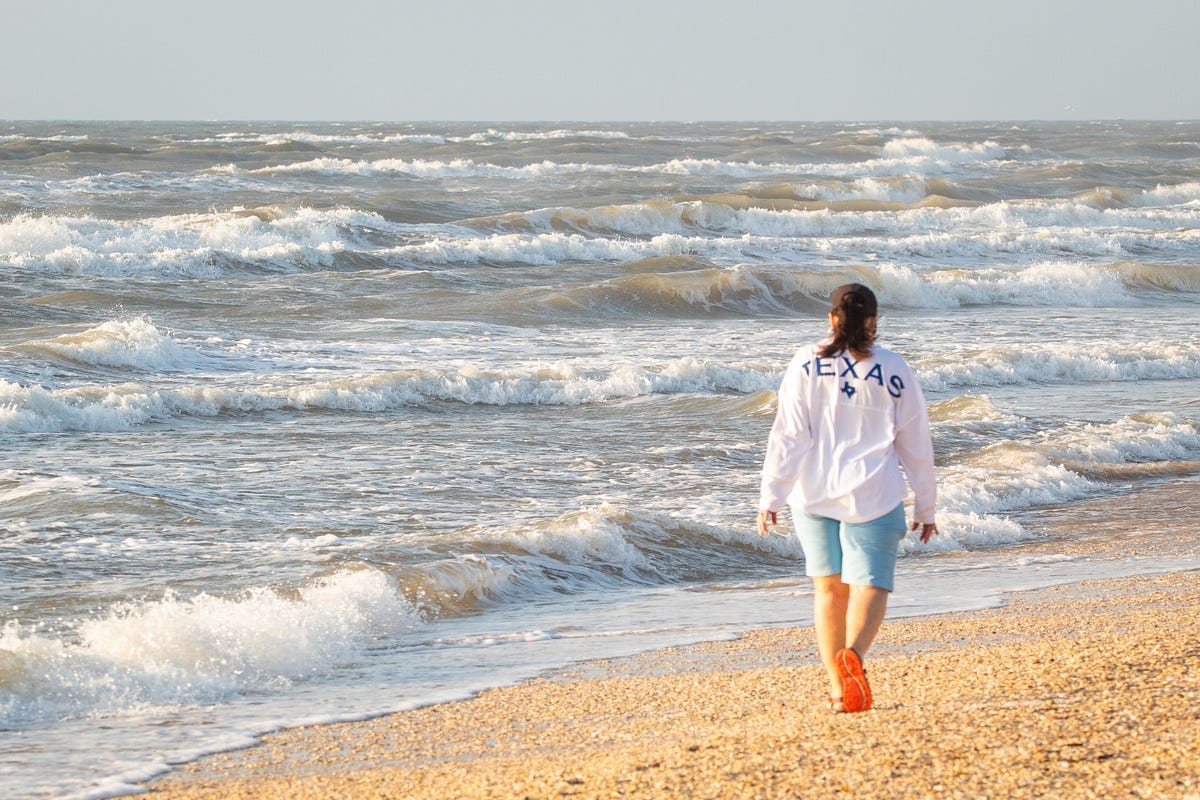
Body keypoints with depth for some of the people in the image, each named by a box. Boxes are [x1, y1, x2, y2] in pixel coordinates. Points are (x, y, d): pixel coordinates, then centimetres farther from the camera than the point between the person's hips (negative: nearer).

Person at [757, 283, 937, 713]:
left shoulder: (806, 365, -1)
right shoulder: (893, 371, -1)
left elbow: (788, 435, -6)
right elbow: (916, 446, 4)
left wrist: (771, 497, -3)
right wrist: (925, 507, 13)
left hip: (814, 495, 2)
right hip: (872, 497, -2)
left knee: (828, 588, 14)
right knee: (869, 587, -3)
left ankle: (837, 688, 15)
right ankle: (852, 654, -33)